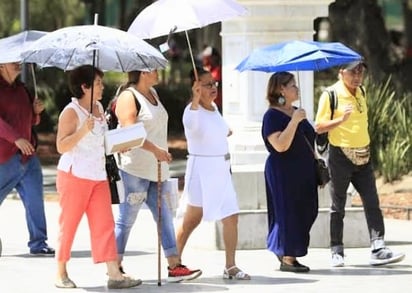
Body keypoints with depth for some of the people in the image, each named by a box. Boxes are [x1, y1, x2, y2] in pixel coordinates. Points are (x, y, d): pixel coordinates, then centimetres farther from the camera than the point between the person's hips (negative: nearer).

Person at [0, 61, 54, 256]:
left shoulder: (21, 89, 16)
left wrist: (36, 111, 4)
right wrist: (16, 138, -31)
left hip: (28, 156, 7)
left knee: (35, 201, 1)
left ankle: (38, 244, 5)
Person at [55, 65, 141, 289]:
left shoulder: (99, 108, 12)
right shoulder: (71, 112, -13)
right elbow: (61, 146, -19)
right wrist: (83, 130, -31)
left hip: (98, 176, 7)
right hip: (74, 175, -7)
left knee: (105, 224, -1)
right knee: (68, 224, 2)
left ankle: (114, 274, -5)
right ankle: (61, 274, 14)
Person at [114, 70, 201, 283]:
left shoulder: (153, 94, 16)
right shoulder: (128, 97, -12)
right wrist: (155, 150, -27)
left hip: (156, 168, 9)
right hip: (135, 169, -9)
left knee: (164, 216, 5)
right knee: (126, 218, -2)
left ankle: (174, 266, 5)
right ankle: (115, 267, 6)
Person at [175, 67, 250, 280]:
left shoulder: (214, 108, 9)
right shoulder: (192, 110, -16)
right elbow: (191, 122, -43)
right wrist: (196, 99, -56)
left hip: (221, 170, 7)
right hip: (201, 170, -7)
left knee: (230, 217, 1)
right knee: (192, 219, 3)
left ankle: (230, 266, 6)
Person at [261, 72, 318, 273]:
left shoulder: (295, 112, 14)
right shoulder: (272, 115, -12)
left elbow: (308, 140, 25)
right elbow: (280, 145, -25)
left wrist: (316, 167, 22)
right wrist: (294, 121, -26)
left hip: (303, 172, 9)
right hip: (283, 172, -9)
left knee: (305, 213, 9)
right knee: (288, 212, -6)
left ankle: (284, 253, 20)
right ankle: (287, 258, 1)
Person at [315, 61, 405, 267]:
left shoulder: (361, 92, 11)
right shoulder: (331, 95, -9)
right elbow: (319, 127, -12)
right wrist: (341, 119, -26)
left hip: (362, 156, 6)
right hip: (340, 156, -6)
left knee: (372, 203, -3)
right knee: (338, 207, 3)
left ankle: (378, 249, -7)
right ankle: (336, 252, 11)